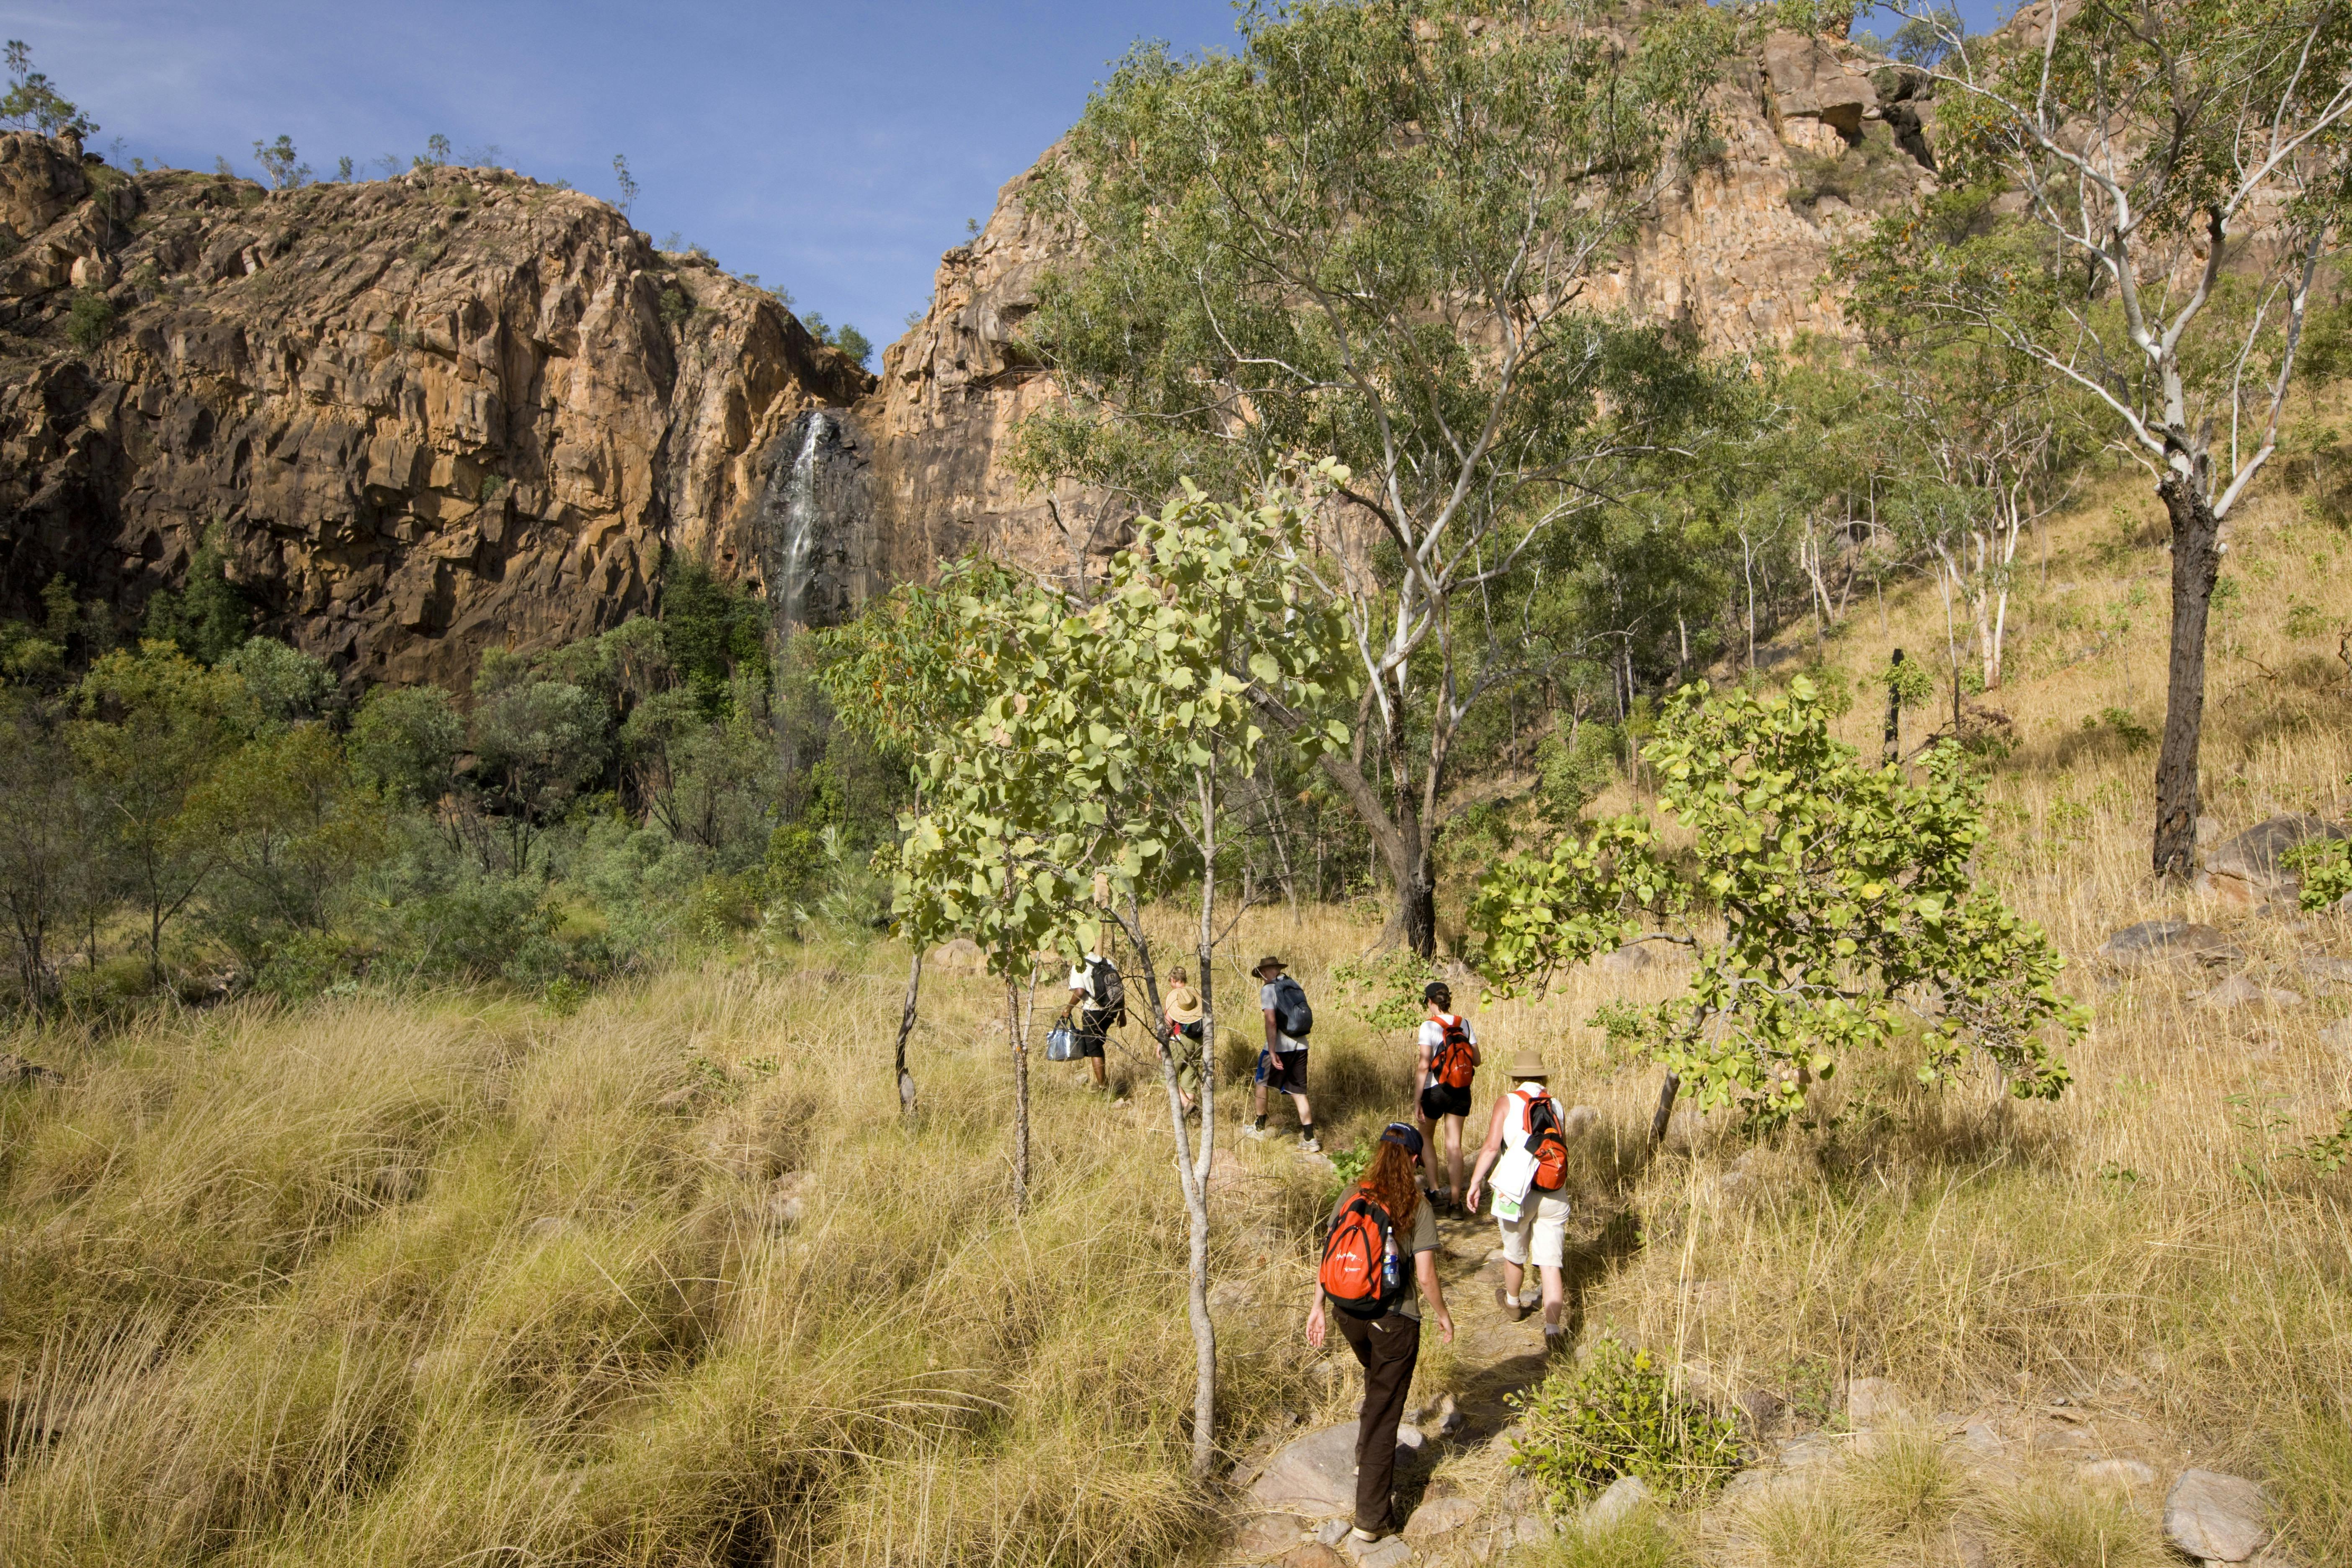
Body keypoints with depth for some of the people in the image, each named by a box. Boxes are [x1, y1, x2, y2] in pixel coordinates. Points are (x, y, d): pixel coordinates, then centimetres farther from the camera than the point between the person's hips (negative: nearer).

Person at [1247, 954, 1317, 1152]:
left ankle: (1260, 1128, 27)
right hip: (1301, 1046, 6)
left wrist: (1272, 1052, -20)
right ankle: (1309, 1139, 4)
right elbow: (1306, 1016, 14)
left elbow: (1271, 1022, -19)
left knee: (1262, 1083, 16)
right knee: (1299, 1092, 8)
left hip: (1280, 1046, -6)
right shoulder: (1295, 986, 10)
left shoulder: (1268, 989, -9)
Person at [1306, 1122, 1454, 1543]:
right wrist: (1443, 1315, 4)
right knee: (1384, 1411, 8)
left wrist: (1319, 1307, 9)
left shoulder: (1350, 1196, -2)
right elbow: (1425, 1276, -13)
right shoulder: (1417, 1209, -12)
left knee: (1377, 1381, 33)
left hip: (1347, 1311, 4)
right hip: (1394, 1319, -4)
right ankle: (1371, 1517, 14)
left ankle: (1367, 1455, 42)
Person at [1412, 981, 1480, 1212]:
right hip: (1461, 1092, 4)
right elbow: (1477, 1060, 3)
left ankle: (1434, 1189, 12)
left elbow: (1424, 1065, -18)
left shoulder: (1429, 1026, -14)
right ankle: (1455, 1198, 8)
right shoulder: (1465, 1024, -1)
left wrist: (1418, 1100, -14)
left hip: (1435, 1091, -3)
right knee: (1454, 1144, 9)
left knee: (1426, 1137, 19)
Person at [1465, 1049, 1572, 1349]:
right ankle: (1553, 1330, -2)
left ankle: (1512, 1303, 44)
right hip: (1553, 1196, 2)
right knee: (1550, 1264, 5)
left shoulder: (1508, 1103, -3)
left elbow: (1491, 1147, -10)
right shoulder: (1556, 1106, 6)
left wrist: (1475, 1183, -5)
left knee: (1514, 1256, 20)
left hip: (1515, 1192, -2)